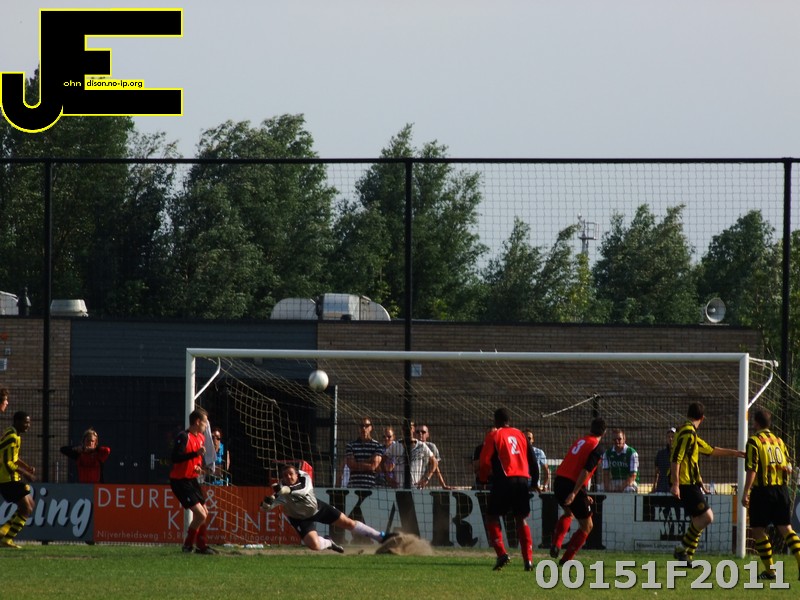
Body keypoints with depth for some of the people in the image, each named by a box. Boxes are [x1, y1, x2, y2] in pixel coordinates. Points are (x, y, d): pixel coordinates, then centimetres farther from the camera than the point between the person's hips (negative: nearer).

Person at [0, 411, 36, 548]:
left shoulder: (15, 436, 14)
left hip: (13, 478, 10)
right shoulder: (12, 438, -19)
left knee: (30, 505, 16)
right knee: (26, 509, -8)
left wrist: (28, 468, 11)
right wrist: (25, 474, -19)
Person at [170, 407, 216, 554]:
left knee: (204, 513, 14)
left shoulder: (201, 438, 10)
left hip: (192, 480, 9)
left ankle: (202, 545, 25)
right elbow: (175, 458, -28)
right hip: (180, 480, -9)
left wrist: (199, 466, 6)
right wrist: (196, 454, -33)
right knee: (200, 514, -14)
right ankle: (188, 545, 0)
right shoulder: (184, 437, -18)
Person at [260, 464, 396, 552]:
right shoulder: (281, 492, -27)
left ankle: (380, 537, 15)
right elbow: (267, 507, -38)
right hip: (301, 518, -1)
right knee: (314, 545, -20)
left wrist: (287, 490, -61)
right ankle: (328, 543, 18)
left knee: (347, 522, 4)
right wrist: (267, 501, -62)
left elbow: (303, 491, -45)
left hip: (317, 508, 2)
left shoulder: (305, 479, -23)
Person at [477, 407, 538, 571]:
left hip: (504, 480, -4)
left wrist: (482, 478, 15)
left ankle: (501, 553, -10)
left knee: (492, 517, 8)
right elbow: (532, 460, 14)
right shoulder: (519, 434, 15)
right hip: (523, 479, 4)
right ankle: (528, 560, 3)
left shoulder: (493, 435, 2)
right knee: (521, 520, 12)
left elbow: (485, 461, -3)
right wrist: (535, 480, 20)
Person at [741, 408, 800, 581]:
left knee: (759, 530, 4)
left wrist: (745, 493, -12)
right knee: (786, 528, 5)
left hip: (763, 490, -5)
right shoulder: (779, 441, 12)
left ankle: (769, 570, 2)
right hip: (781, 489, 5)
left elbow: (751, 469, -13)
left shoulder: (754, 441, -6)